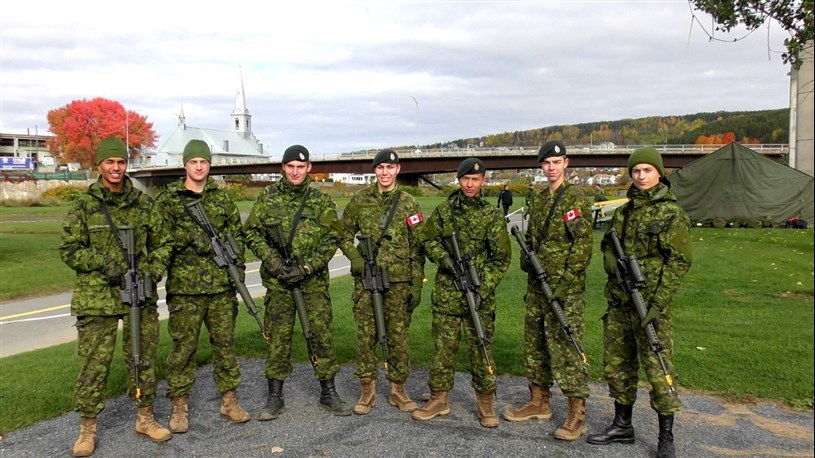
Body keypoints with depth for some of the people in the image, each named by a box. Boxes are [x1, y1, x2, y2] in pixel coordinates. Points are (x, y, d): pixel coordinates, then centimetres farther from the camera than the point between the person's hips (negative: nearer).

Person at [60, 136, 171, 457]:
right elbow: (69, 250, 0)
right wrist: (104, 263, -13)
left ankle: (145, 418, 25)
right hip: (97, 298, -2)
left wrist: (151, 271, -4)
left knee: (143, 358, 10)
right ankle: (87, 428, 18)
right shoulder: (84, 205, 0)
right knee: (95, 363, 3)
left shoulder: (143, 203, 7)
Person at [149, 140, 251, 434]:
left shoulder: (222, 198, 10)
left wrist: (238, 266, 4)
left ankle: (229, 400, 21)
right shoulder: (167, 200, 1)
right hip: (184, 287, -3)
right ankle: (180, 406, 17)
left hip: (222, 286, 3)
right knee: (183, 346, 3)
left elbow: (236, 234, 14)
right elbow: (159, 240, -6)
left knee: (225, 342, 9)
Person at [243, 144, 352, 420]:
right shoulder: (268, 198, 4)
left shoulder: (322, 201, 2)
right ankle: (275, 397, 17)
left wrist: (306, 267, -12)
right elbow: (252, 233, 3)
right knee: (278, 336, 5)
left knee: (321, 333, 3)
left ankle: (328, 394, 17)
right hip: (278, 279, 0)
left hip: (313, 280, 0)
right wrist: (273, 261, -10)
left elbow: (332, 239, -2)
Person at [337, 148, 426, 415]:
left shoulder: (409, 204, 3)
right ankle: (367, 390, 18)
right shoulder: (359, 200, 5)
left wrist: (417, 284, -2)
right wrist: (355, 257, -7)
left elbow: (417, 248, 2)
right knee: (366, 334, 5)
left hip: (399, 281, 0)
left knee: (398, 335, 7)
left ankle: (398, 390, 21)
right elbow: (344, 234, 12)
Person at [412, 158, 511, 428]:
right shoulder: (443, 211, 6)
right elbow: (427, 239, 15)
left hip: (479, 296, -2)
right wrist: (442, 257, -6)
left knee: (480, 350, 4)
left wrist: (482, 289, -13)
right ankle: (438, 400, 21)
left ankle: (485, 403, 19)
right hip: (446, 294, 2)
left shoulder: (493, 216, -1)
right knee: (443, 348, 9)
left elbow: (501, 258, -4)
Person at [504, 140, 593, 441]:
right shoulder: (538, 200, 14)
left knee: (566, 347, -5)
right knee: (535, 345, 14)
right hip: (536, 286, 8)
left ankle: (577, 414, 5)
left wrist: (565, 282, -17)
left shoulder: (575, 198, -8)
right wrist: (527, 262, 9)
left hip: (564, 288, -8)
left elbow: (583, 244, -14)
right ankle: (539, 403, 27)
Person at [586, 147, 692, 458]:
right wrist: (612, 261, -2)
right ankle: (622, 426, 28)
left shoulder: (672, 214, -7)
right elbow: (607, 244, 21)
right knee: (616, 365, 13)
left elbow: (679, 262, -12)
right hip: (619, 303, 7)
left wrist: (659, 304, -18)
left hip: (651, 303, -6)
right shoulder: (624, 211, 12)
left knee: (658, 369, -3)